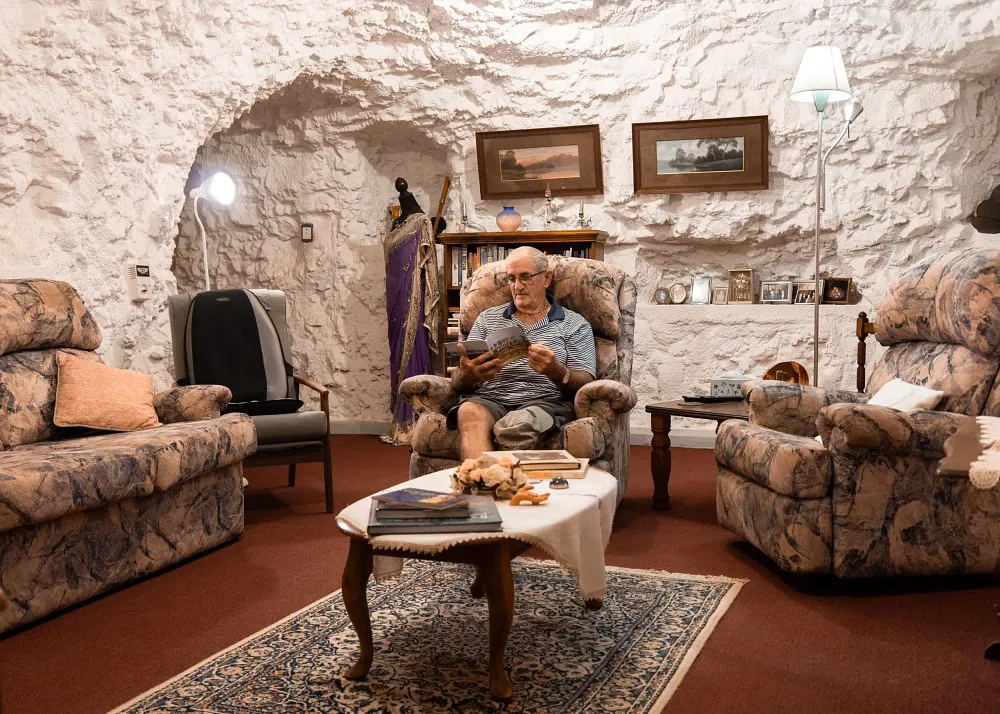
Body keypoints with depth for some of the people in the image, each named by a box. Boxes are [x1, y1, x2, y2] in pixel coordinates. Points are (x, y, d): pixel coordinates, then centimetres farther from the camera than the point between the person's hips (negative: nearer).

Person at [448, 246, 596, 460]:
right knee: (469, 413, -35)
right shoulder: (487, 318, 23)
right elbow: (458, 384, 15)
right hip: (488, 398, 2)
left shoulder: (574, 324, 14)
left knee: (518, 425, -38)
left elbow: (584, 385, 3)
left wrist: (557, 372, -21)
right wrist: (467, 375, -12)